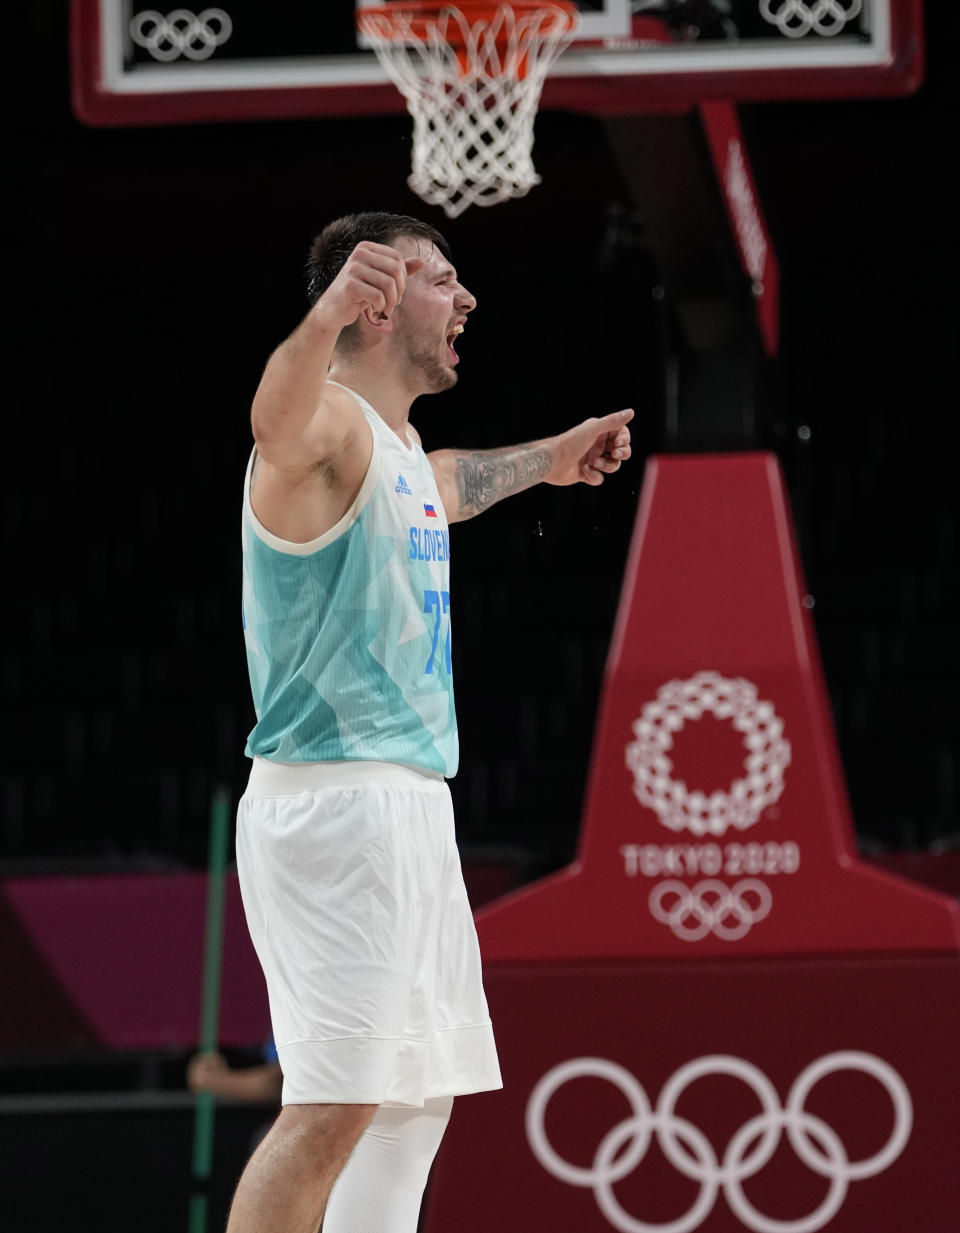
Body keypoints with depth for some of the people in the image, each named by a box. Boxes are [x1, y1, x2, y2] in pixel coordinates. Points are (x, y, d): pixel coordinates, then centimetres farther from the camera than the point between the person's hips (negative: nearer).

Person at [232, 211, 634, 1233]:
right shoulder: (331, 422, -14)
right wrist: (323, 319, -61)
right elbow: (279, 421, -40)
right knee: (334, 1101, -19)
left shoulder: (399, 447, 17)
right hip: (332, 797, -10)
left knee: (420, 1092, 17)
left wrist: (545, 460, 57)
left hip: (409, 803, 10)